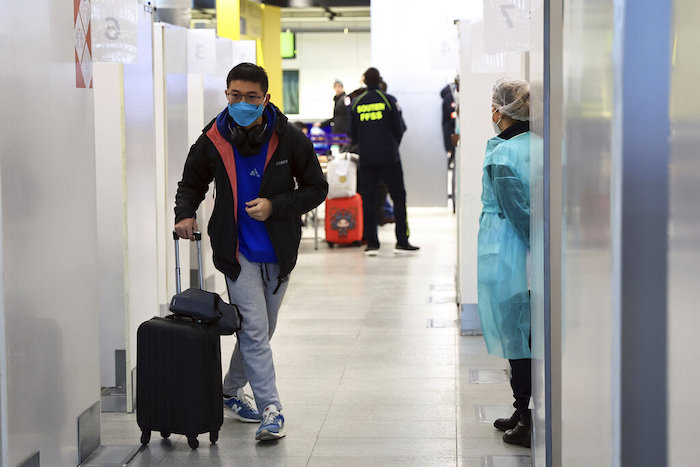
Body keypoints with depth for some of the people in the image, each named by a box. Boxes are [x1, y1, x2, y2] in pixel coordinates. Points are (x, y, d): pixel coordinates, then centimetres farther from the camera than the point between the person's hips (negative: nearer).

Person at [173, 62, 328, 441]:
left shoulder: (289, 139, -10)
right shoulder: (212, 141, -8)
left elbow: (317, 189, -3)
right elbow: (191, 183, 11)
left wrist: (275, 205, -17)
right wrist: (185, 214, -8)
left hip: (278, 251, 2)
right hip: (237, 250, -2)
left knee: (259, 331, 16)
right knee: (254, 331, -11)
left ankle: (231, 391, 36)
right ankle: (271, 410, -5)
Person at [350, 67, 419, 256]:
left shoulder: (356, 103, 3)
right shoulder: (389, 100, -5)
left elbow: (353, 135, 7)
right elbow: (399, 128, 0)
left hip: (366, 159, 2)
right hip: (389, 157, -2)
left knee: (368, 198, 6)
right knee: (399, 197, 5)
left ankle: (371, 243, 2)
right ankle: (401, 241, 1)